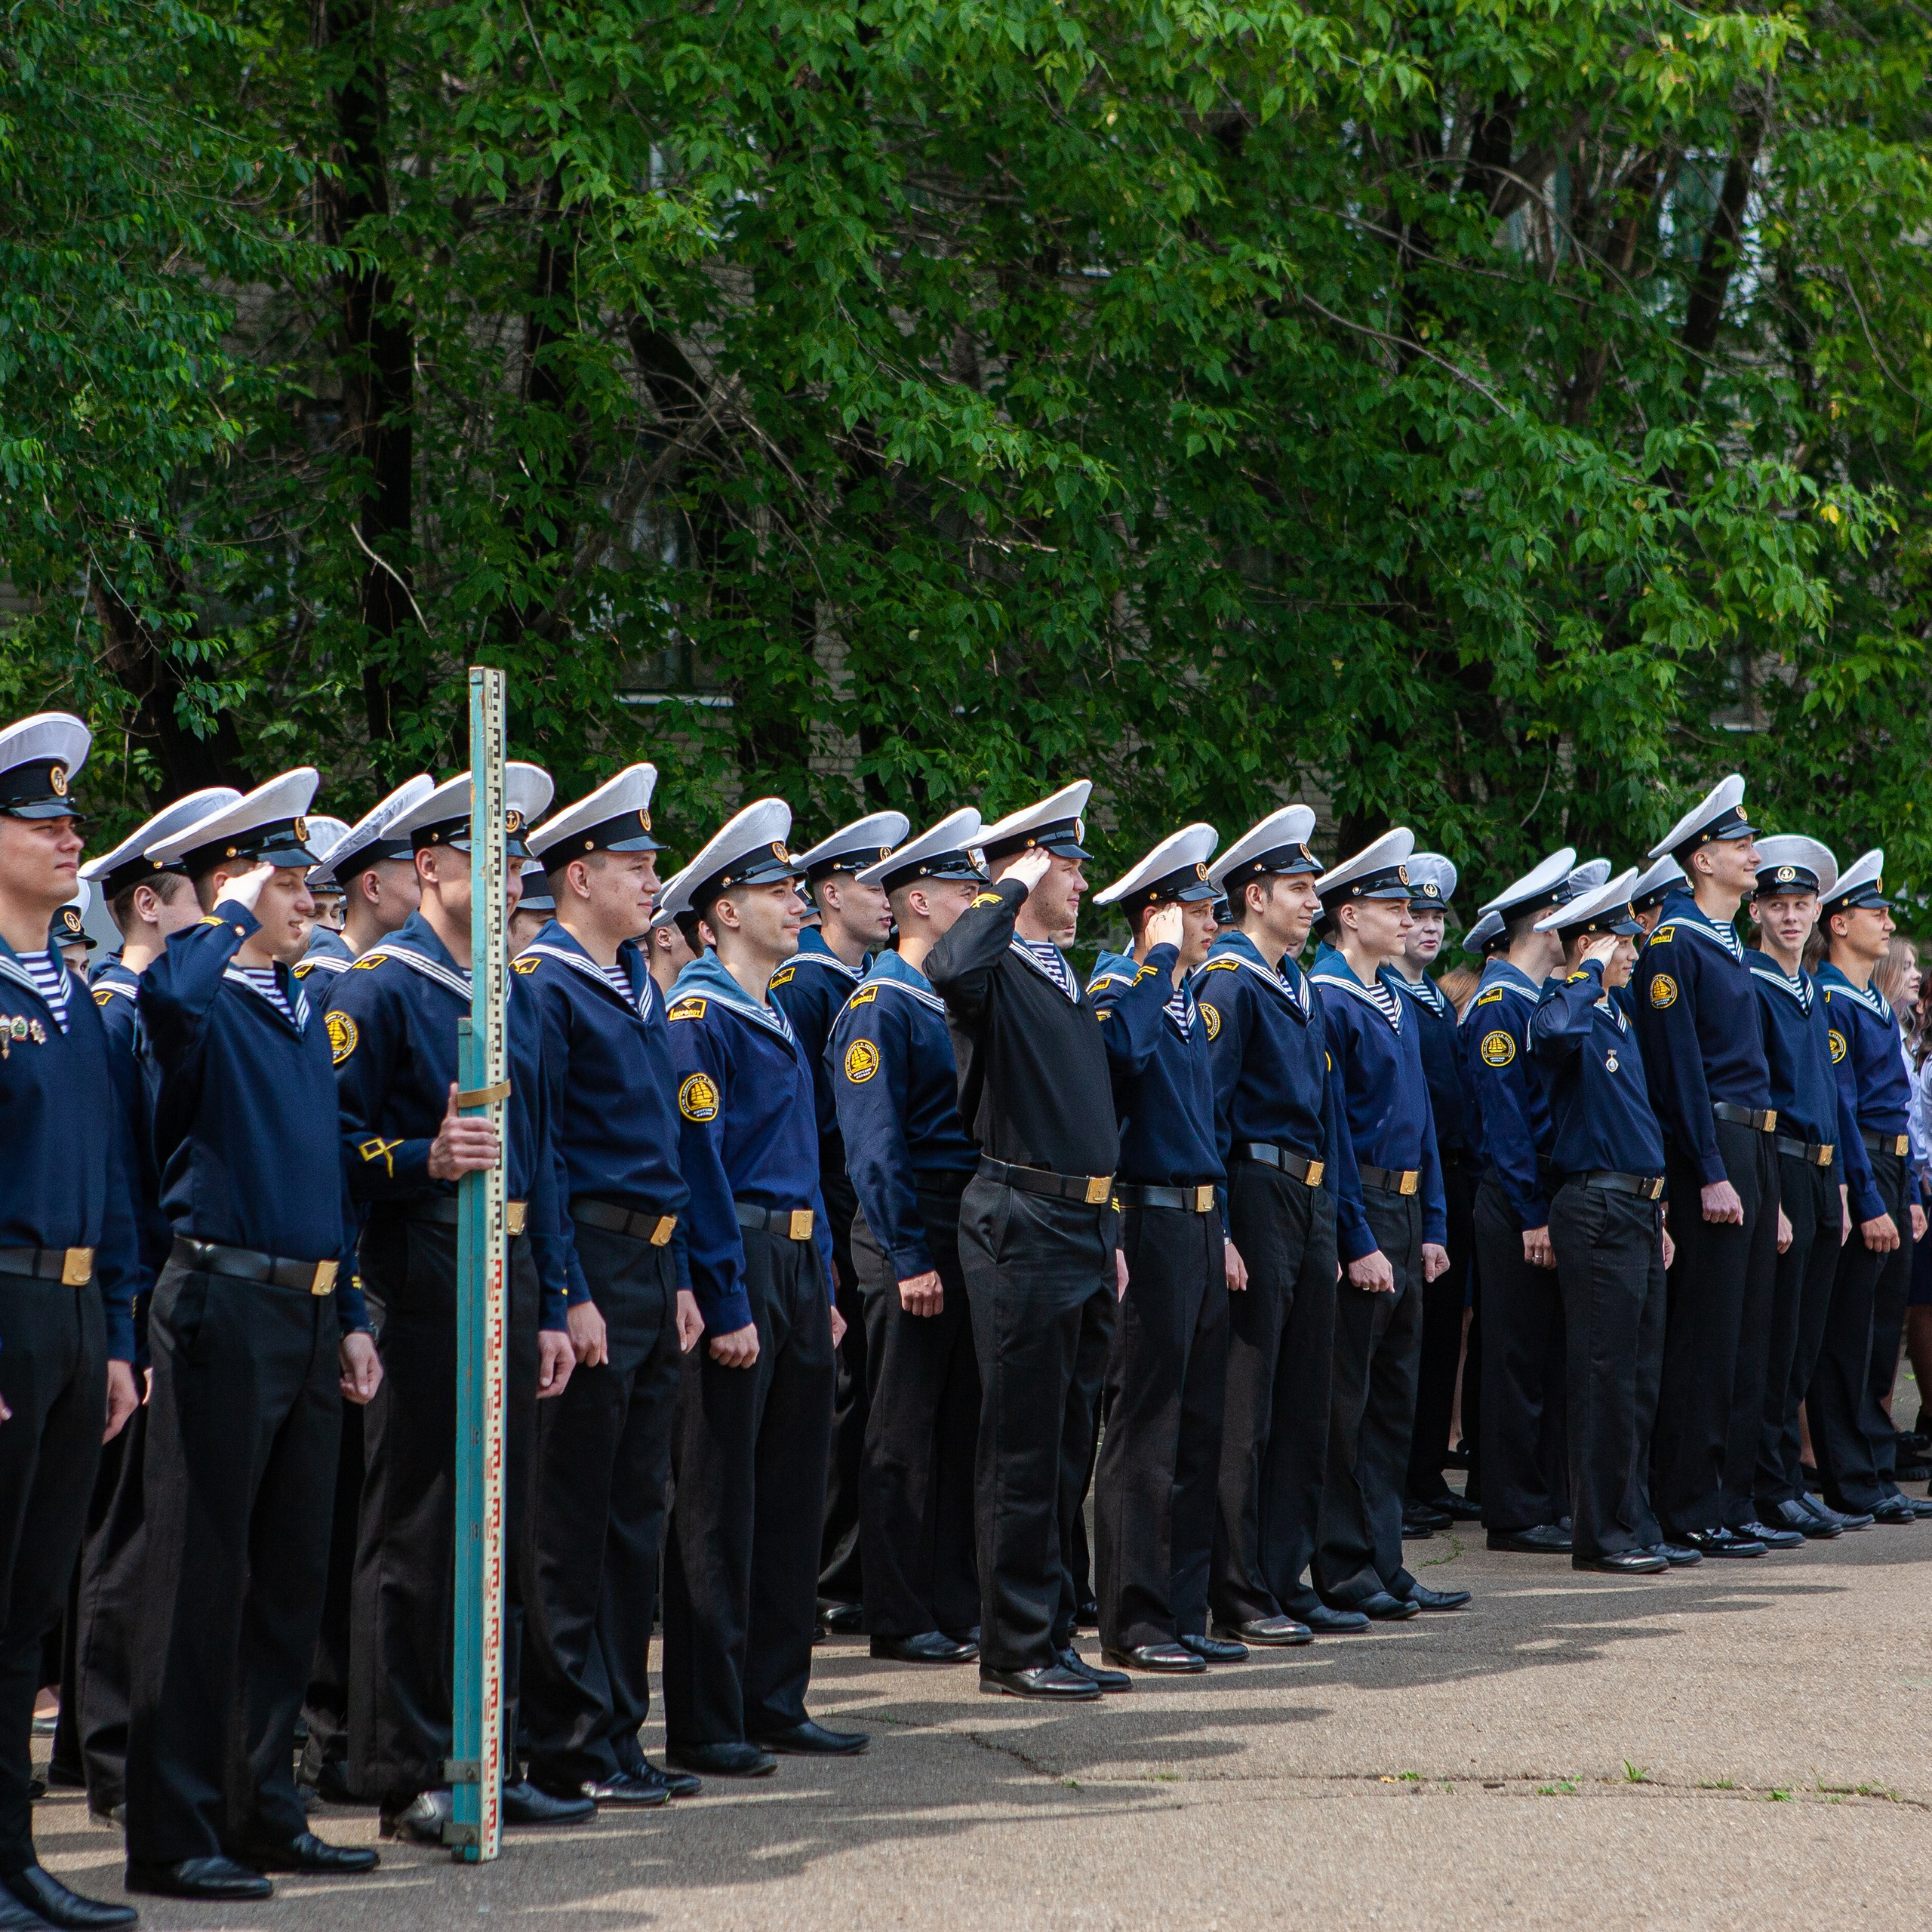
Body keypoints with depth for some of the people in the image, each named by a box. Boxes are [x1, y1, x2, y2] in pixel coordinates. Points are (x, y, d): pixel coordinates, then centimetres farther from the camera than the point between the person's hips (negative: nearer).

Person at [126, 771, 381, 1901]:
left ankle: (265, 1813, 22)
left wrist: (351, 1317, 18)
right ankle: (173, 1837, 0)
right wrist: (236, 915, -20)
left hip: (312, 1310, 8)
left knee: (291, 1575, 13)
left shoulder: (305, 1013, 17)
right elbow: (169, 993, -36)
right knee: (204, 1573, -4)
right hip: (225, 1301, -8)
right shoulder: (205, 1002, -8)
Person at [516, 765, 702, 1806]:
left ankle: (617, 1733, 18)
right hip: (588, 1264, -9)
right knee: (573, 1515, -3)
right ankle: (569, 1747, 2)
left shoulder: (639, 986, 17)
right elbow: (534, 1155, -14)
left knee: (635, 1508, 11)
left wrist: (679, 1280, 18)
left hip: (650, 1269, 9)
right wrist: (571, 1295, -18)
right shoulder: (543, 985, -11)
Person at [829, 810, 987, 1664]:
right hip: (914, 1238, -8)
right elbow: (875, 1144, -15)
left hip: (973, 1233, 8)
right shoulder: (880, 1005, -10)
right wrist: (911, 1260, -18)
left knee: (963, 1427, 10)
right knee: (904, 1434, -1)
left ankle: (957, 1605, 16)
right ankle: (901, 1619, 4)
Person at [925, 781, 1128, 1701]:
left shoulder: (1067, 978, 18)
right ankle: (1015, 1650, 1)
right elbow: (948, 970, -36)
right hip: (1022, 1226, -9)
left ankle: (1052, 1635, 20)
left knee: (1066, 1446, 13)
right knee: (1023, 1448, -4)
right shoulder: (995, 972, -9)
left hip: (1084, 1229, 9)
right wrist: (1013, 891, -21)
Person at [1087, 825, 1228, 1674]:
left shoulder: (1189, 1004, 17)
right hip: (1150, 1223, -9)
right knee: (1145, 1428, -5)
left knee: (1196, 1432, 10)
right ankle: (1132, 1623, -1)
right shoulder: (1116, 989, -10)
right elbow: (1124, 1044, -35)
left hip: (1200, 1225, 9)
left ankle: (1181, 1616, 15)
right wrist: (1162, 957, -23)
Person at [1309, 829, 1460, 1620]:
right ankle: (1344, 1574, 1)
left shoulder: (1396, 1000, 16)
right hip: (1357, 1209, -9)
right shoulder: (1326, 1002, -12)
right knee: (1348, 1399, -4)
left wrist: (1431, 1228, 14)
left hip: (1404, 1209, 9)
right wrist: (1360, 1244, -18)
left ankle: (1383, 1563, 17)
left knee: (1394, 1397, 11)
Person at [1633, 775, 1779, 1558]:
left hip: (1754, 1147, 9)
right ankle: (1691, 1511, -3)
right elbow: (1679, 1068, -16)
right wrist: (1711, 1174, -20)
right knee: (1705, 1338, -7)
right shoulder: (1674, 944, -10)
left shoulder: (1731, 946, 18)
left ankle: (1730, 1502, 15)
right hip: (1710, 1148, -9)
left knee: (1739, 1335, 10)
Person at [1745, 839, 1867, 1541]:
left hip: (1821, 1174, 8)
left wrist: (1839, 1192, 16)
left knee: (1802, 1345, 10)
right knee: (1773, 1344, -5)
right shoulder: (1749, 988, -8)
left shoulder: (1815, 994, 18)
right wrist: (1770, 1201, -18)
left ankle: (1788, 1487, 15)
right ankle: (1774, 1490, -2)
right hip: (1778, 1173, -8)